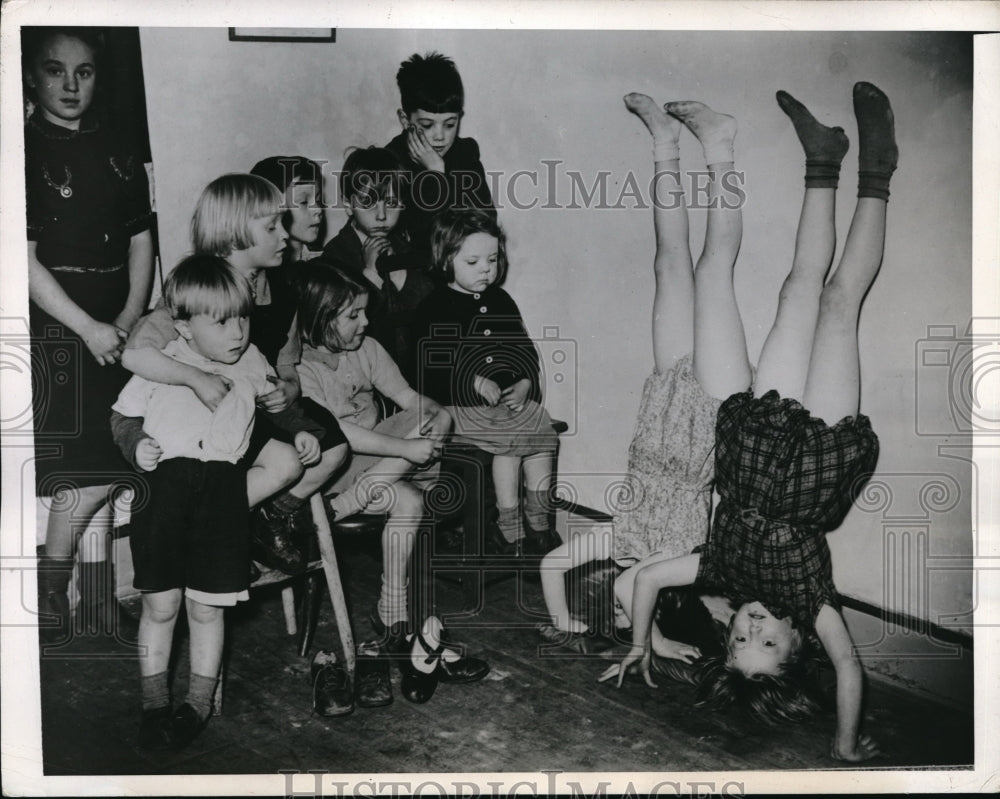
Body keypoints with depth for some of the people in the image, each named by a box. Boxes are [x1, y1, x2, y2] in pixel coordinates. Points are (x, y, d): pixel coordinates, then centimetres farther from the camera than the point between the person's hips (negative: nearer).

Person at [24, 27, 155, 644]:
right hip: (55, 329, -5)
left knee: (100, 468, 9)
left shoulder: (118, 155, 12)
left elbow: (141, 243, 10)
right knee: (87, 469, -8)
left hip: (114, 328, 5)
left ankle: (100, 601, 19)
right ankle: (49, 596, 14)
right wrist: (89, 328, -16)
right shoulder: (24, 152, -4)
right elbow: (25, 260, -10)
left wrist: (129, 320, -5)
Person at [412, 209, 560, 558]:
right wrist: (475, 381, -17)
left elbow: (527, 349, 18)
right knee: (507, 445, -25)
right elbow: (430, 365, -8)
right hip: (464, 405, -5)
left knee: (542, 437, -16)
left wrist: (525, 383, -2)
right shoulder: (433, 308, 0)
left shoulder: (501, 301, 17)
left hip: (515, 398, 5)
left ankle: (540, 523, -5)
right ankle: (511, 532, -15)